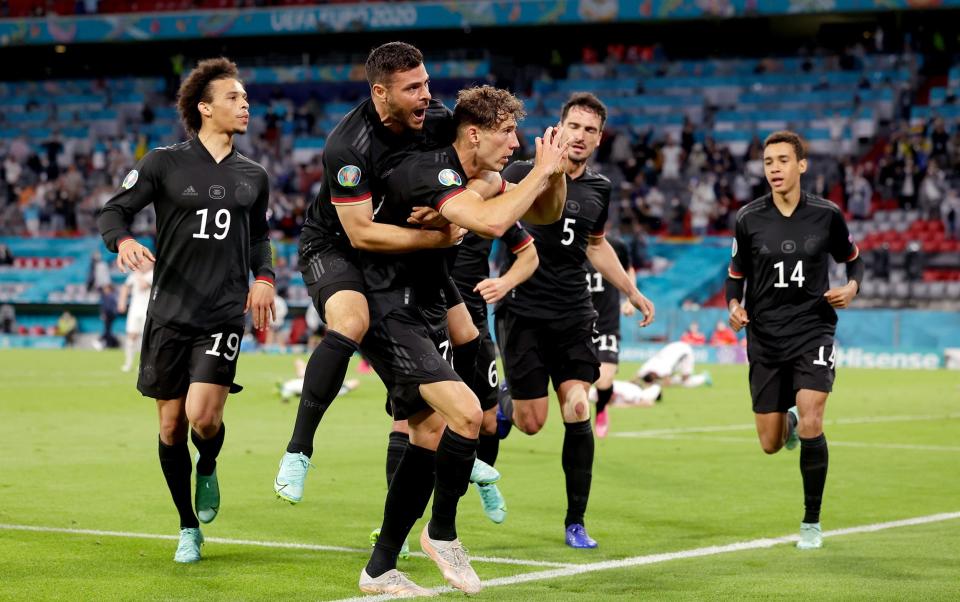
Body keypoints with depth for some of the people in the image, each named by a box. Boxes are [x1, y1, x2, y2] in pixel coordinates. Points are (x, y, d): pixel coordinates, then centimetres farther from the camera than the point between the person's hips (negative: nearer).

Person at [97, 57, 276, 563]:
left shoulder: (253, 177, 11)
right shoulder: (164, 164, 0)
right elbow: (112, 212, 1)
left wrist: (263, 276, 7)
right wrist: (123, 241, -21)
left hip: (224, 314, 1)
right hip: (169, 313, -1)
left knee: (203, 416, -18)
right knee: (171, 424, 4)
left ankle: (207, 468, 19)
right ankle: (189, 528, 22)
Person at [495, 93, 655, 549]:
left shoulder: (598, 189, 10)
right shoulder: (525, 173, -6)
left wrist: (633, 293, 30)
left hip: (573, 315, 4)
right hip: (524, 310, -4)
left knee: (577, 411, -9)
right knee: (531, 422, -5)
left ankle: (576, 523, 1)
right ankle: (502, 411, 34)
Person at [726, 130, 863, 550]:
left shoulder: (826, 215, -3)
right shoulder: (749, 218, -2)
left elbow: (852, 259, 12)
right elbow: (736, 274, 9)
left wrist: (851, 287, -9)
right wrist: (734, 305, -10)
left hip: (813, 330, -2)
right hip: (765, 338, 2)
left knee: (810, 426, -19)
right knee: (770, 444, 5)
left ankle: (812, 522, -2)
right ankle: (788, 422, 46)